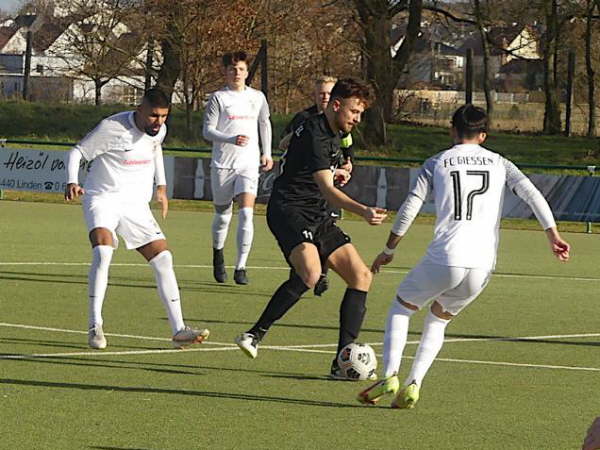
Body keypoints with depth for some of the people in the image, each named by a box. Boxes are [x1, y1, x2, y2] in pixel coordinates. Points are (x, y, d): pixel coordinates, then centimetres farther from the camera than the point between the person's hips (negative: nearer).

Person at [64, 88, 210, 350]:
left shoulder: (159, 131, 2)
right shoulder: (112, 128, -17)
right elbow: (77, 152, -8)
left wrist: (161, 186, 25)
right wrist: (72, 183, -24)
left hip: (136, 205, 6)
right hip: (103, 199, -6)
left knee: (163, 258, -4)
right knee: (103, 251, -30)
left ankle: (178, 330, 1)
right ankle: (95, 326, -24)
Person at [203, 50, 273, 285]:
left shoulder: (257, 97, 9)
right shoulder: (218, 98, -2)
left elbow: (264, 124, 24)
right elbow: (207, 130, -7)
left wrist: (267, 153, 20)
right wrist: (231, 140, -22)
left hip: (249, 163, 1)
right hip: (223, 164, -1)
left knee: (246, 213, -15)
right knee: (223, 214, 8)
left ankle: (241, 267, -16)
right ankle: (218, 252, 38)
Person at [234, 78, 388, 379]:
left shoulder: (332, 134, 16)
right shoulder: (314, 134, -16)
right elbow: (326, 189, -28)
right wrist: (363, 211, -41)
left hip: (317, 218, 10)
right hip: (289, 210, -10)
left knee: (361, 276, -1)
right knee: (309, 272, -35)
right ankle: (256, 334, -22)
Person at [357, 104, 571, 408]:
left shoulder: (437, 163, 8)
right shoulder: (499, 163, 14)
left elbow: (409, 208, 3)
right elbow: (532, 194, 1)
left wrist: (388, 251, 13)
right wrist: (553, 236, 2)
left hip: (444, 258, -3)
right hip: (483, 265, 3)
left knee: (400, 309, 19)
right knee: (438, 319, 24)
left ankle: (390, 376, -2)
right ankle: (413, 384, 7)